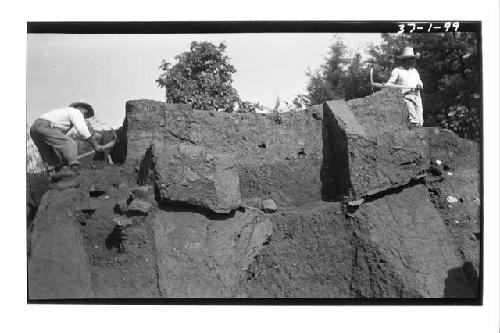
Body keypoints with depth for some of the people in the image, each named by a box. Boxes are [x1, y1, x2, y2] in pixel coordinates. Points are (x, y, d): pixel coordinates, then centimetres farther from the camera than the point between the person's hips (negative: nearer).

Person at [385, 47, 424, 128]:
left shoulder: (414, 71, 23)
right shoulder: (397, 70, 6)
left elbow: (420, 83, 25)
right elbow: (390, 83, 1)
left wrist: (420, 86, 0)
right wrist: (385, 86, -22)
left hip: (417, 97, 5)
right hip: (406, 97, -5)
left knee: (420, 123, -3)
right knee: (413, 119, -23)